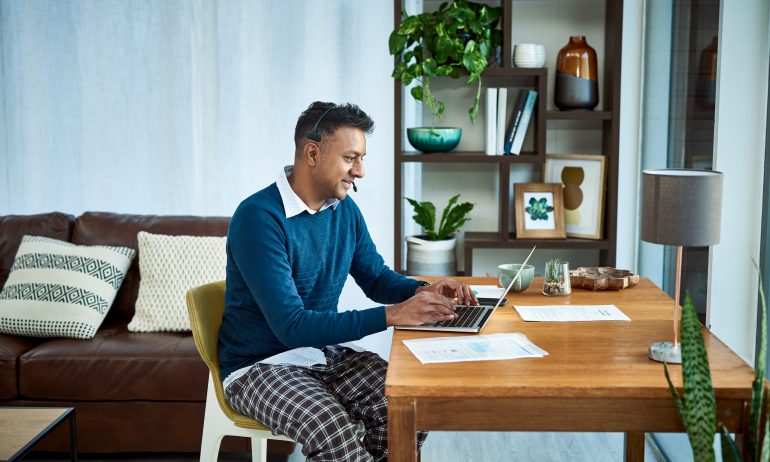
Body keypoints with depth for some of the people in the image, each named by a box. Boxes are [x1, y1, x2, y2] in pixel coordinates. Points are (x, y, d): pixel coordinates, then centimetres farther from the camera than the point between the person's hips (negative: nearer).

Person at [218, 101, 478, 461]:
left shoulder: (345, 209, 3)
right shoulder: (258, 218, -22)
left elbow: (376, 277, 16)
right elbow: (292, 326, -28)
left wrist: (422, 291, -7)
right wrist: (393, 315, -32)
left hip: (326, 353, 7)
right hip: (261, 365, -6)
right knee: (335, 432, -33)